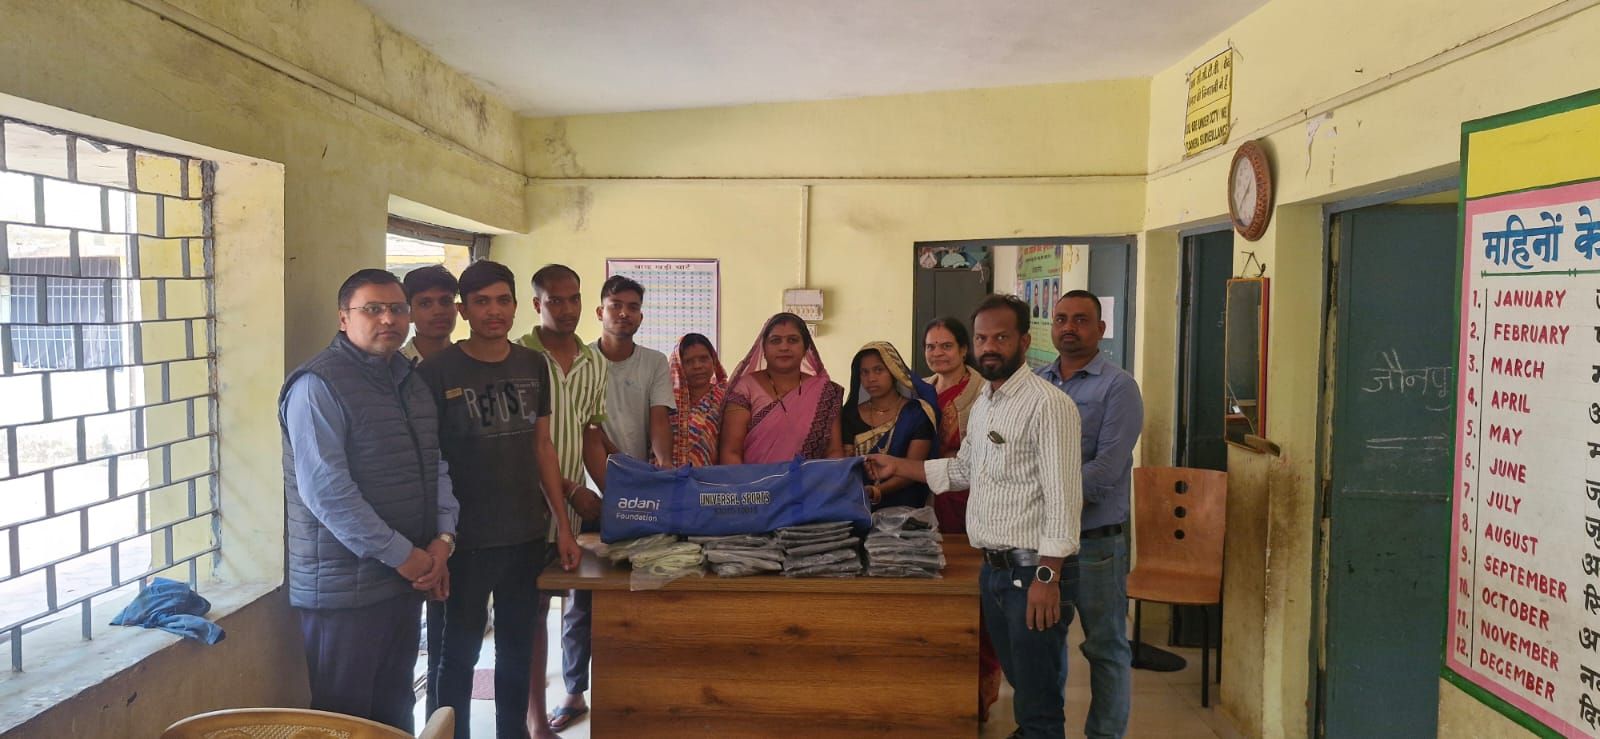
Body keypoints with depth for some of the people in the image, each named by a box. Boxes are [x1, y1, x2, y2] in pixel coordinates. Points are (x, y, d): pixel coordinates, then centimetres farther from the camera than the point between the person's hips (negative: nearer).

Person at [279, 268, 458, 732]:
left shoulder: (411, 382, 11)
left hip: (407, 578, 7)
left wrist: (442, 538, -3)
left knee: (395, 710, 18)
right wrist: (402, 554, -18)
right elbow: (325, 491, -22)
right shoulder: (318, 385, -14)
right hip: (345, 587, -7)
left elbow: (435, 466, 14)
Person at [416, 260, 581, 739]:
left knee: (518, 648, 15)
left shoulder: (532, 366, 5)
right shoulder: (437, 371, -7)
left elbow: (542, 448, 10)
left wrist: (562, 525, 7)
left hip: (527, 536, 4)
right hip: (467, 539, -4)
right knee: (460, 651, 8)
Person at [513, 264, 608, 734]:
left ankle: (575, 692, 30)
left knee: (582, 598, 13)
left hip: (580, 502, 6)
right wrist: (570, 490, -15)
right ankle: (536, 712, 13)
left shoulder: (593, 362, 8)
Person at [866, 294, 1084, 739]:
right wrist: (897, 466, 19)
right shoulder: (983, 403, 13)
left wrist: (1047, 577, -22)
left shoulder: (1047, 405, -15)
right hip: (993, 568, 8)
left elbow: (1062, 496, -20)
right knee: (1020, 683, 21)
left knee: (1038, 702, 1)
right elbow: (965, 470, 23)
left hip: (1032, 571, -8)